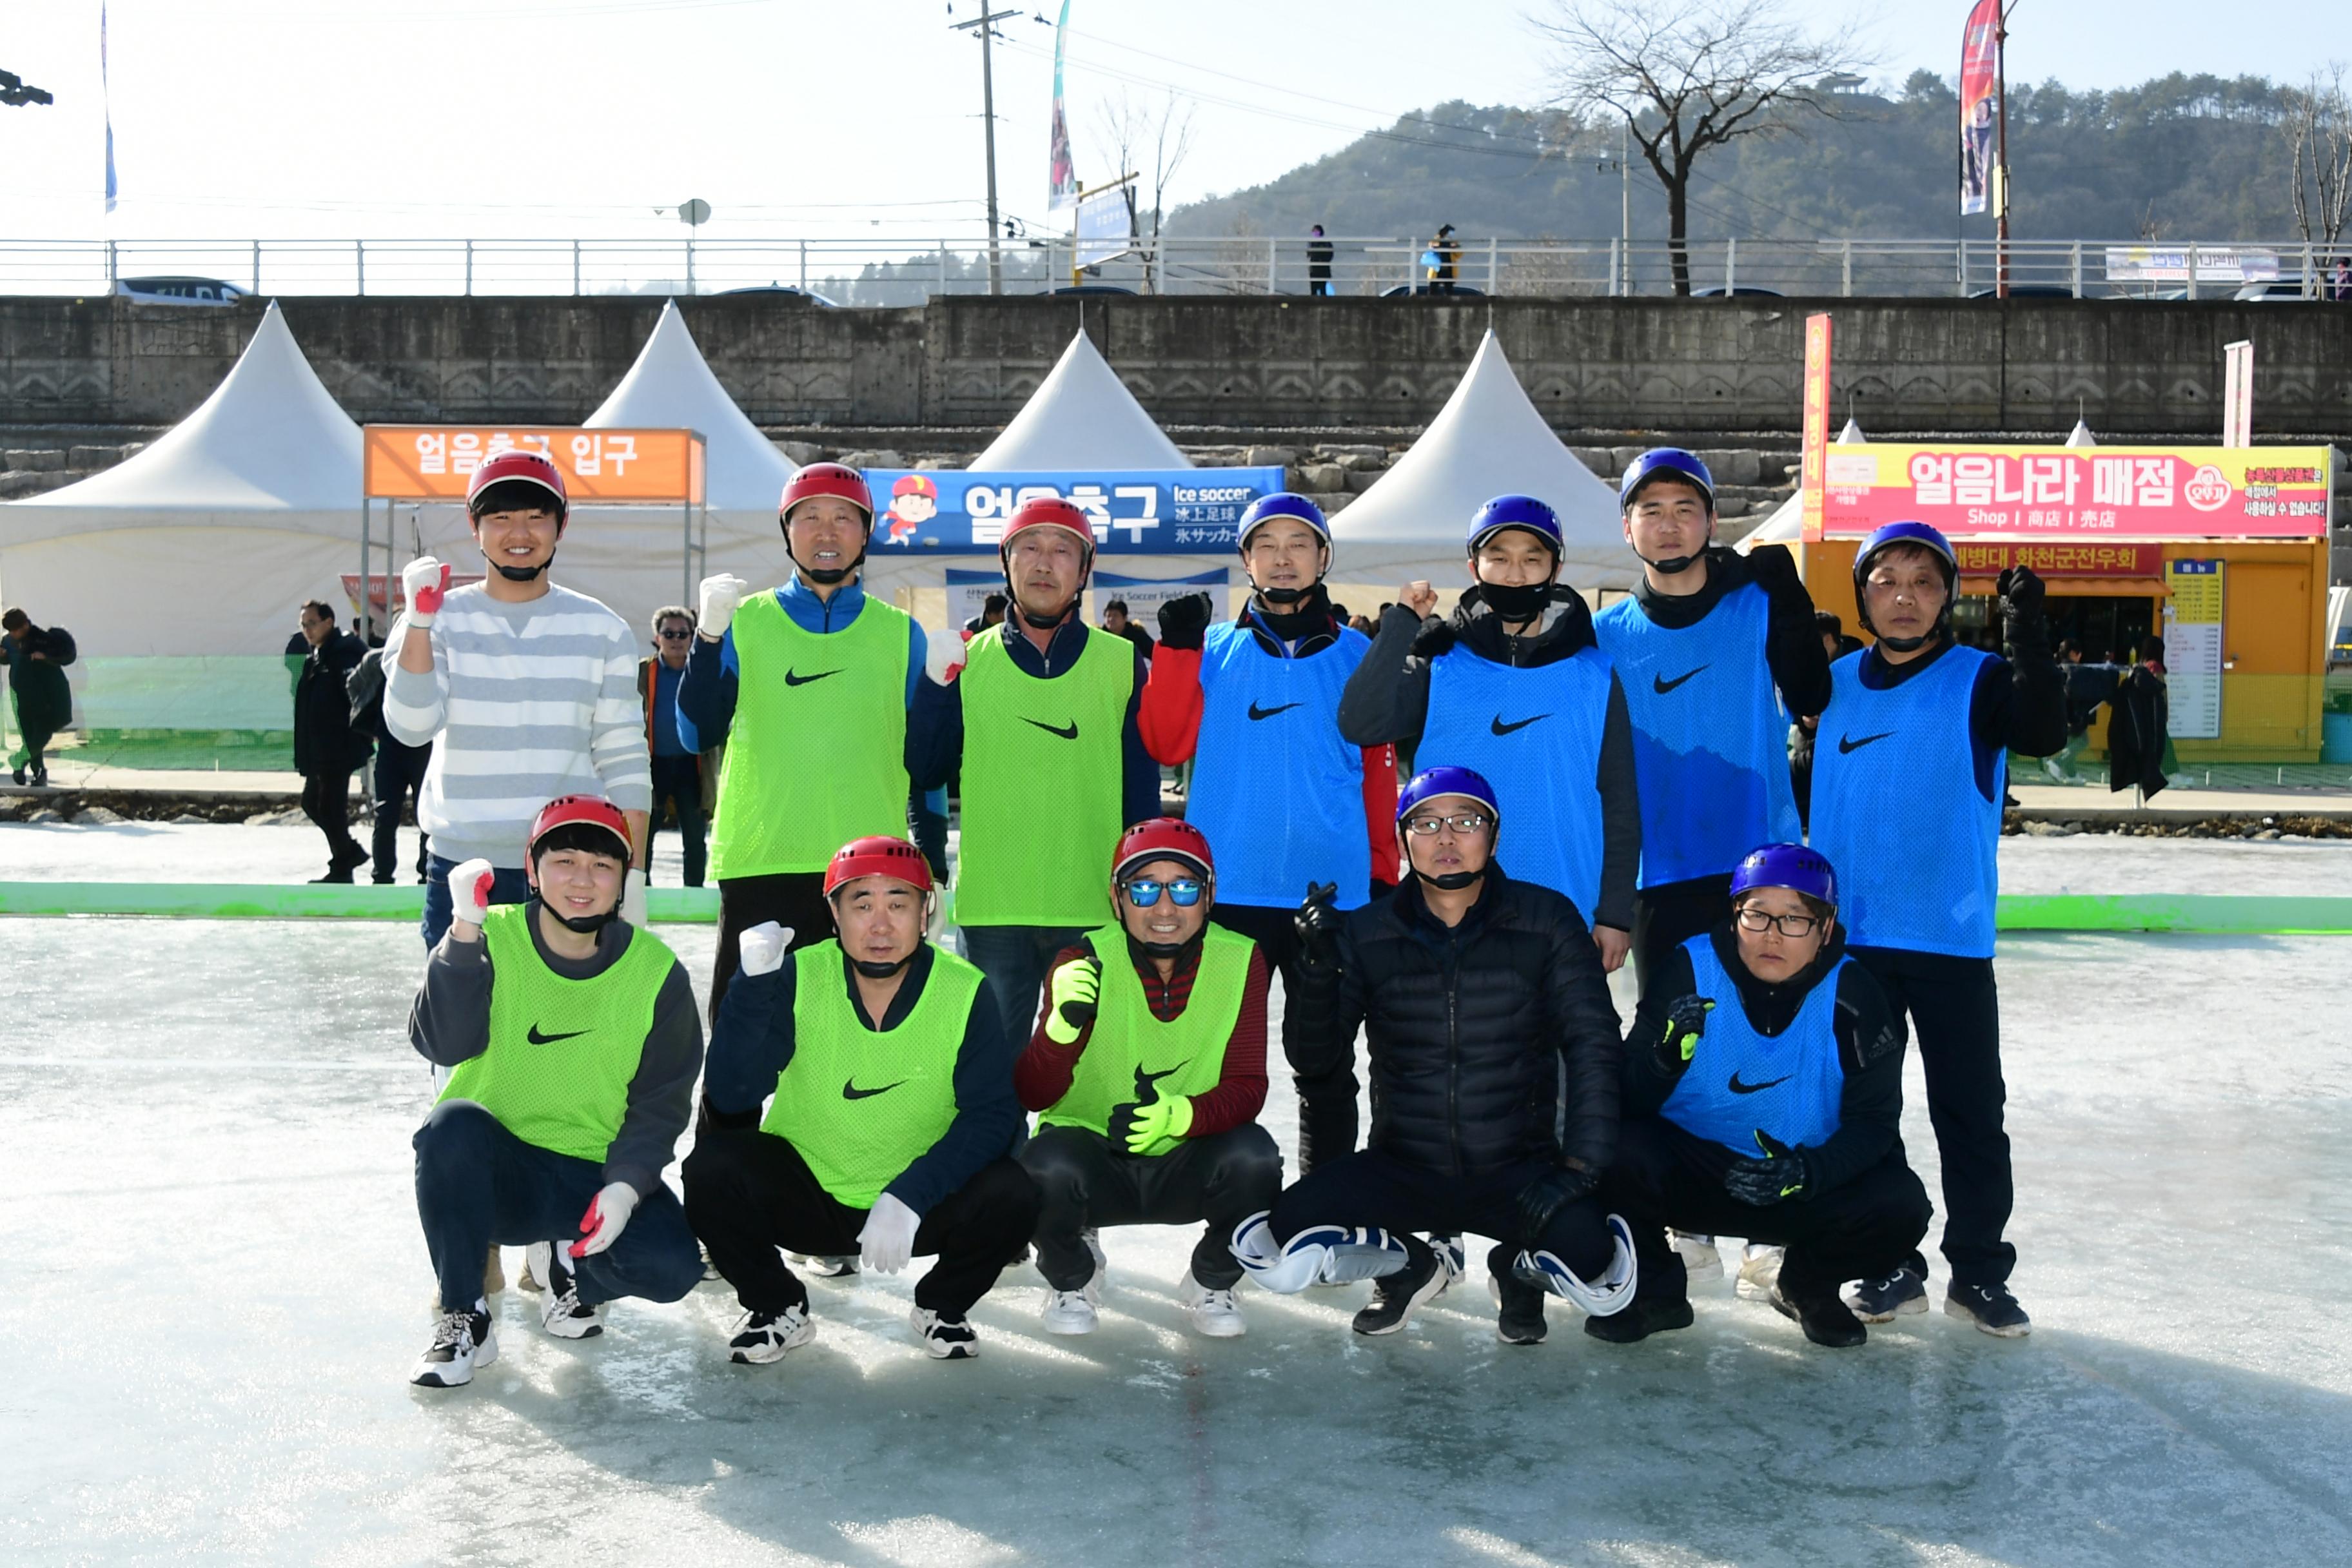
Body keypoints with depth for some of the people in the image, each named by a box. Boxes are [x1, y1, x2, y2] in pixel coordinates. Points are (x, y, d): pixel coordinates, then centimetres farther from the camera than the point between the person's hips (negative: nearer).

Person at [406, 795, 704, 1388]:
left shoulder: (657, 973, -3)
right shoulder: (491, 940, -6)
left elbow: (661, 1103, 0)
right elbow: (444, 1045, -21)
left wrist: (625, 1185, -16)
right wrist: (463, 934, -31)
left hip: (598, 1177, 1)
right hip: (494, 1172, -1)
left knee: (671, 1266, -25)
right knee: (453, 1124, -33)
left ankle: (568, 1263, 12)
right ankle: (464, 1318, -14)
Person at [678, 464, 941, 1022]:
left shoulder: (901, 634, 9)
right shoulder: (745, 623, 7)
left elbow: (924, 760, 11)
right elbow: (698, 735, -3)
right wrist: (709, 634, -12)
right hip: (759, 868, -1)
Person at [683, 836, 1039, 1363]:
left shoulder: (963, 992, -13)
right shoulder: (798, 977, -13)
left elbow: (992, 1114, -14)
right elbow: (730, 1098, -19)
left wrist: (910, 1196, -26)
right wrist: (753, 984, -32)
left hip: (919, 1204, 0)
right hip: (802, 1195, 0)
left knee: (1009, 1197, -26)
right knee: (711, 1168, -25)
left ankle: (942, 1307, 7)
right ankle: (777, 1308, 4)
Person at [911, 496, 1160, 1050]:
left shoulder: (1123, 661, 5)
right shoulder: (967, 660, 6)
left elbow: (1143, 786, 7)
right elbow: (927, 773, 2)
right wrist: (935, 685, -10)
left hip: (1095, 908, 0)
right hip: (991, 905, 0)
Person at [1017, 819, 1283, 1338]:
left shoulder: (1241, 961, -9)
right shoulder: (1084, 963, -14)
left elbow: (1247, 1086, -10)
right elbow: (1031, 1097, -18)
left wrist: (1181, 1115, -32)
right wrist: (1063, 1024, -39)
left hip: (1185, 1167, 1)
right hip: (1091, 1155, -1)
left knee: (1253, 1158, -29)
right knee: (1048, 1167, -33)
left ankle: (1210, 1284, 4)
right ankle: (1072, 1280, 4)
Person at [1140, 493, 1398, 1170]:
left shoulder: (1356, 655, 7)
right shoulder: (1214, 650, 8)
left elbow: (1380, 770, 7)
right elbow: (1168, 744, -4)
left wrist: (1383, 873, 3)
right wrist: (1178, 648, -12)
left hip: (1332, 892, 0)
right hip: (1229, 890, 0)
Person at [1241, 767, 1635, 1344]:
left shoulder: (1547, 923, -2)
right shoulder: (1365, 935, 1)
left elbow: (1592, 1045, -4)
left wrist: (1580, 1165, -14)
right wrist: (1320, 967, -22)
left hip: (1520, 1168, -1)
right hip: (1402, 1167, 1)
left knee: (1604, 1280, -29)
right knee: (1275, 1249, -23)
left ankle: (1518, 1269, 12)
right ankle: (1409, 1267, 12)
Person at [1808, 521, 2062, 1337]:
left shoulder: (1981, 680, -4)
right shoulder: (1836, 683, 6)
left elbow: (2043, 735, -23)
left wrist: (2028, 636, -33)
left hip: (1951, 940, -3)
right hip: (1849, 939, 3)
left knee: (1971, 1113, 4)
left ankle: (1978, 1271, 16)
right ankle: (1890, 1266, 21)